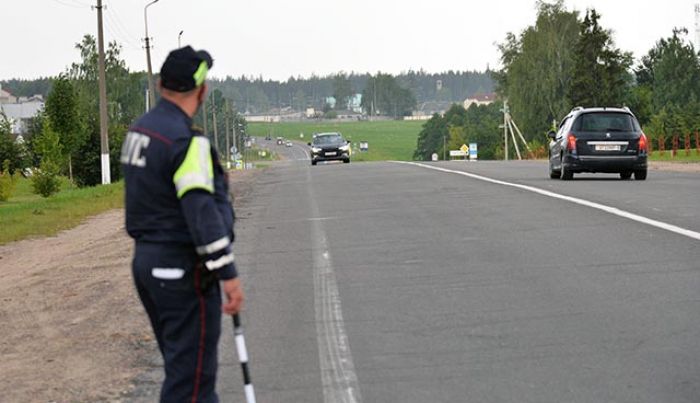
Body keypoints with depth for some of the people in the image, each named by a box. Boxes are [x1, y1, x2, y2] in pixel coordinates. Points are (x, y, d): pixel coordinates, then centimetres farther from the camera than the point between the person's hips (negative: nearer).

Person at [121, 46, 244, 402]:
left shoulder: (138, 131, 9)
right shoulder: (186, 141, -19)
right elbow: (201, 212, -24)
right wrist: (227, 274, -24)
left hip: (146, 261, 9)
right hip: (181, 269, -9)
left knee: (181, 362, 18)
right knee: (191, 373, -5)